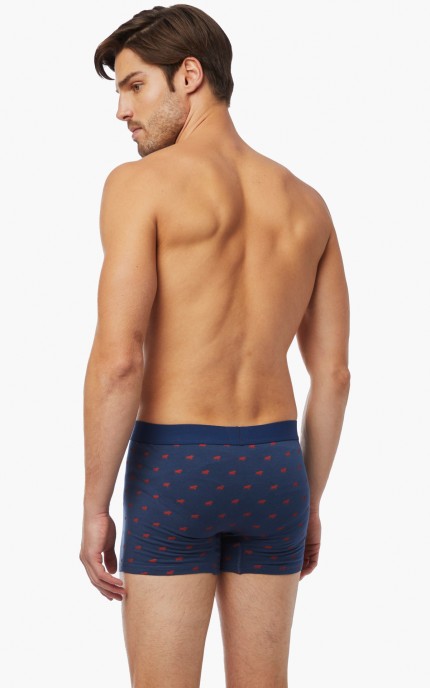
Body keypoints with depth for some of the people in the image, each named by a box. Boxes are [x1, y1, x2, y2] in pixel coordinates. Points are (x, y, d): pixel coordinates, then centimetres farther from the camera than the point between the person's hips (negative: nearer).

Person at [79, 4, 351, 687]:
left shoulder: (142, 182, -9)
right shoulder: (305, 203, 9)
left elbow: (118, 358, -17)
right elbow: (334, 374, 10)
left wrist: (94, 507, -9)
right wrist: (310, 502, 18)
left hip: (174, 470, -5)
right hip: (272, 469, 5)